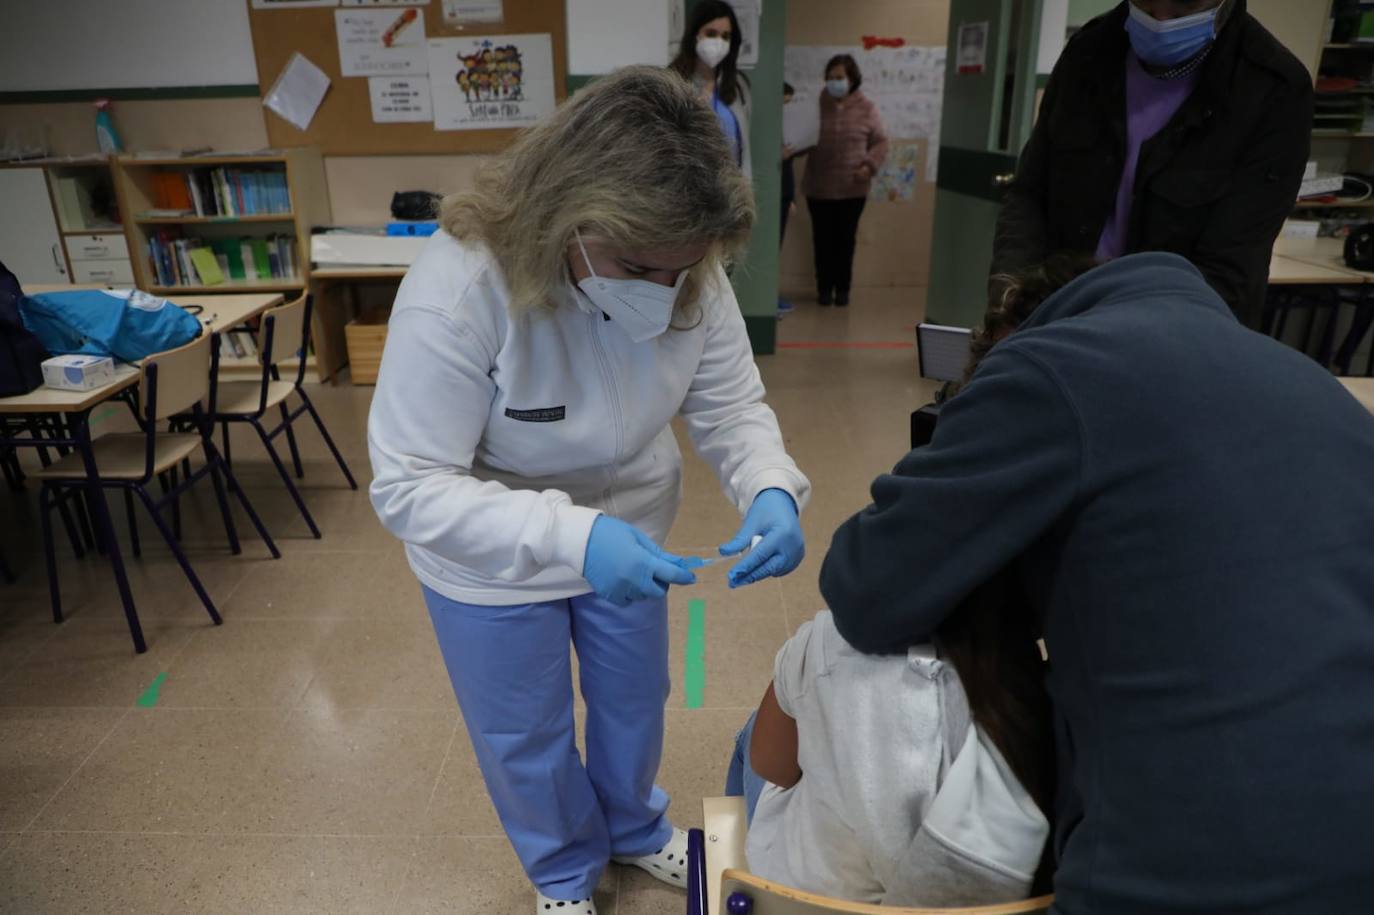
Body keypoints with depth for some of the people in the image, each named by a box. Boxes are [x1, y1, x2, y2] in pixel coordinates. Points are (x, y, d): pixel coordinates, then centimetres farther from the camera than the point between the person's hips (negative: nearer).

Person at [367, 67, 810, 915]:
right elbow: (411, 487, -32)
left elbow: (733, 405, -12)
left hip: (627, 535, 4)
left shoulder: (691, 277, -22)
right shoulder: (457, 290, -35)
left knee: (634, 699, 27)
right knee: (526, 736, 20)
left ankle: (636, 828, 61)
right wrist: (569, 537, -45)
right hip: (493, 563, -3)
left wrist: (772, 490, -34)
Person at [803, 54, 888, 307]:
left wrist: (870, 165, -12)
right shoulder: (817, 105, -1)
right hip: (819, 186, 0)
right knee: (823, 239, 7)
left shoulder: (866, 108, 0)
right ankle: (824, 287, 20)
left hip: (853, 188, 0)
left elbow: (880, 142, 4)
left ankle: (843, 288, 19)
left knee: (845, 239, 7)